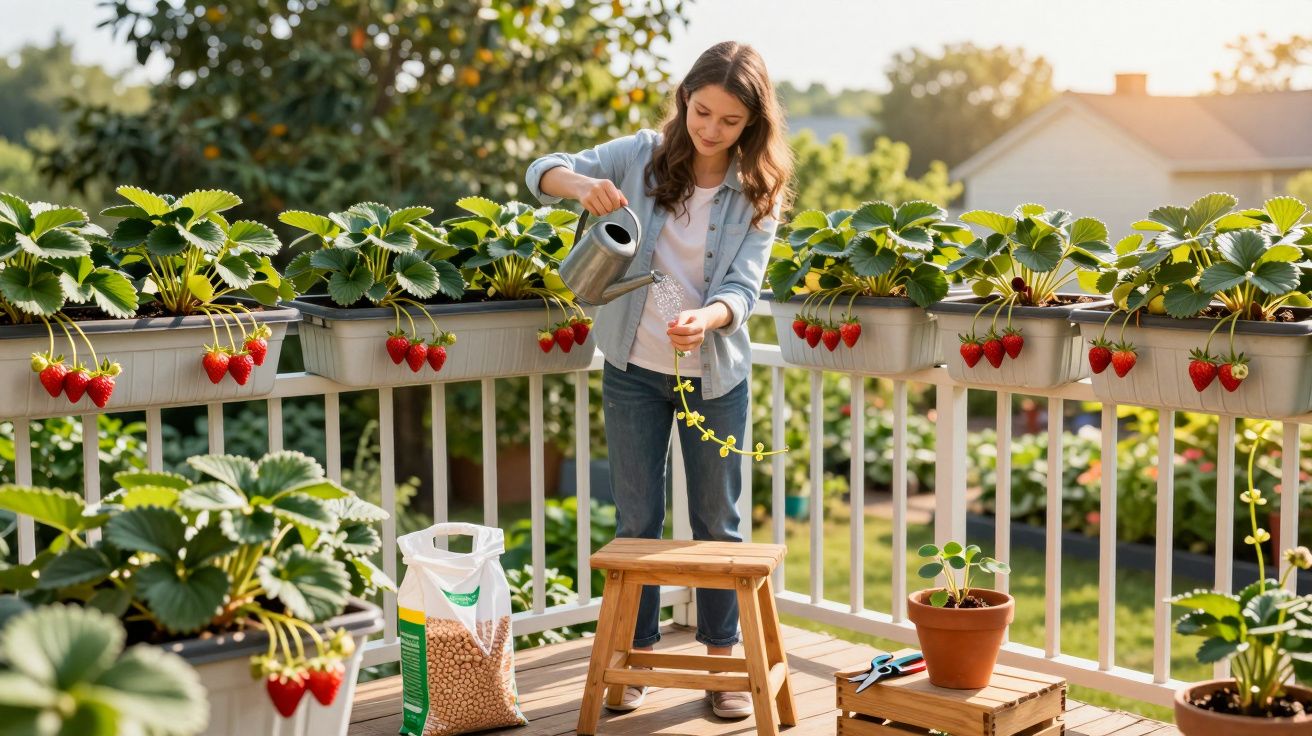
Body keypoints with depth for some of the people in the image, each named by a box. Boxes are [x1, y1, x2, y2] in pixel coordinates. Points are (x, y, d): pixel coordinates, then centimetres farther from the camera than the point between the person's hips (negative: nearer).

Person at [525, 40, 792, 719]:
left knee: (718, 522, 9)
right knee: (637, 520, 9)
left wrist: (707, 318, -38)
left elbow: (744, 286, -15)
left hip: (714, 374, 0)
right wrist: (582, 183, -31)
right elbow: (543, 172, -7)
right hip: (634, 367, 1)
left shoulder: (757, 191, -6)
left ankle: (723, 661, 23)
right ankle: (637, 654, 23)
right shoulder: (644, 155, -5)